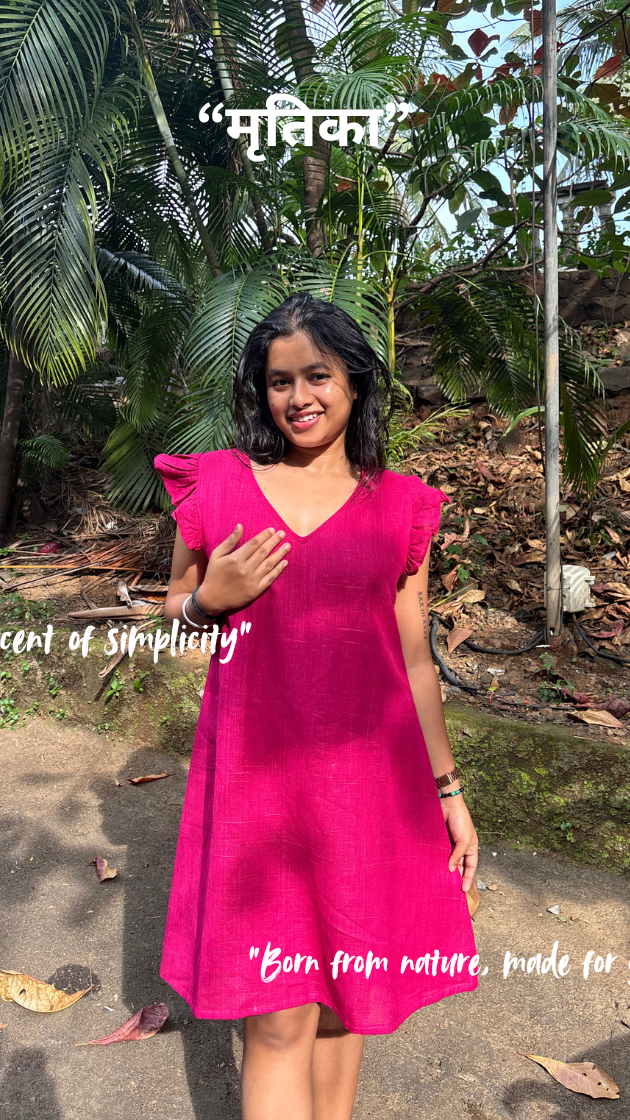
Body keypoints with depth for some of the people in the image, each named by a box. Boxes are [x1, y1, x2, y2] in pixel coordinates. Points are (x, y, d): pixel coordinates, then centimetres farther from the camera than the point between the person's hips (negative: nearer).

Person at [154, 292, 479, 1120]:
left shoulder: (399, 507, 3)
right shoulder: (216, 487, 1)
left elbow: (413, 661, 7)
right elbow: (174, 614, 11)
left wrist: (448, 788, 8)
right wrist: (212, 599, -11)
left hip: (370, 782, 1)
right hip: (256, 776, -1)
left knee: (343, 995, 16)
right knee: (277, 1019, 4)